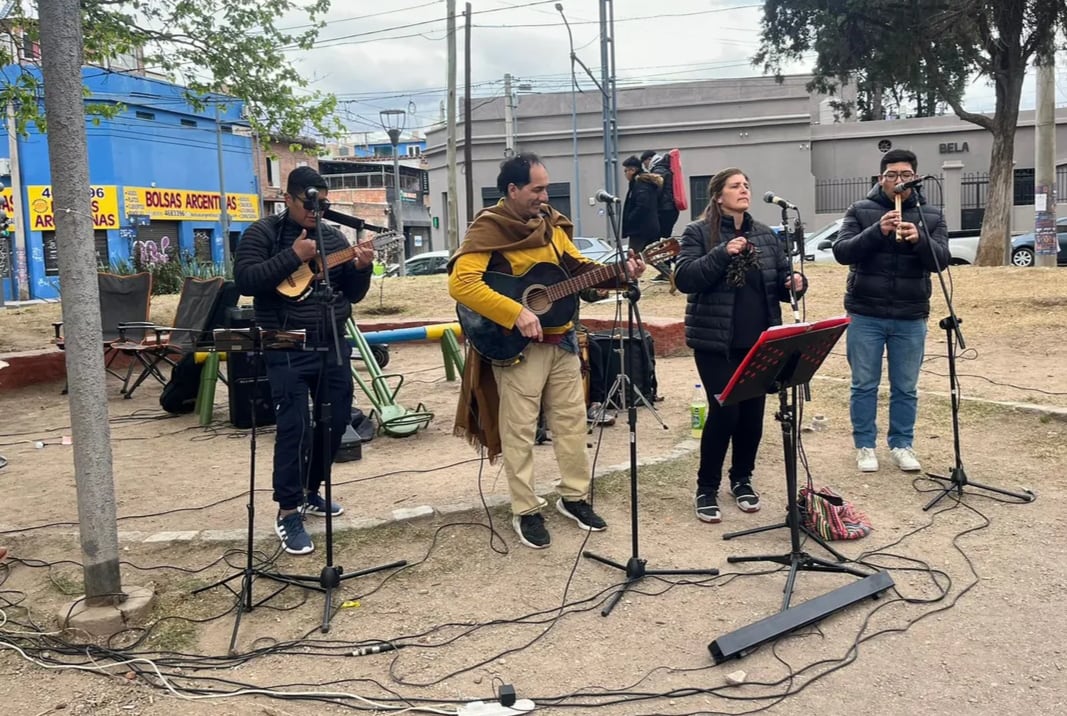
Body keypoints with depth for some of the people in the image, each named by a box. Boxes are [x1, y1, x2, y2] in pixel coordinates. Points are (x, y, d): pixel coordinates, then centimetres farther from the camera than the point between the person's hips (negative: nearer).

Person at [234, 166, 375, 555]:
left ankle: (310, 491, 30)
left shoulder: (333, 237, 11)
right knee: (294, 427, -9)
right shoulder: (263, 233, -3)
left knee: (336, 420, 11)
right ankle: (288, 511, 1)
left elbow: (352, 294, 12)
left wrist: (361, 268, -9)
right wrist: (293, 256, -22)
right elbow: (245, 280, -18)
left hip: (333, 344, 6)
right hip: (287, 348, -6)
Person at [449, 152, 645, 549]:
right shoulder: (488, 228, -13)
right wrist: (517, 313, -27)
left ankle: (575, 496, 28)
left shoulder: (550, 223, 9)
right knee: (520, 430, 2)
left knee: (572, 419, 13)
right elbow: (461, 284, -24)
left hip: (560, 338, 7)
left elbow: (577, 268, 14)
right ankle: (526, 512, 15)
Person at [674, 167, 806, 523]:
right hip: (715, 340, -5)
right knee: (724, 411, -8)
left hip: (759, 340, 5)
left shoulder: (765, 235, 10)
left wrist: (795, 283, -10)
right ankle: (706, 488, 9)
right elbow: (684, 279, -16)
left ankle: (742, 479, 28)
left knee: (753, 411, 9)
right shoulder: (698, 232, -4)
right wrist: (722, 253, -26)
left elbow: (781, 280, 13)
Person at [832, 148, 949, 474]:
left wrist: (919, 239, -26)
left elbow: (941, 260, -6)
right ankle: (864, 446, 18)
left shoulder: (931, 216, 5)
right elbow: (841, 252, -11)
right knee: (864, 385, 6)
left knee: (906, 387, 9)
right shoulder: (860, 211, 1)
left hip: (911, 318, 2)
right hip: (865, 315, -1)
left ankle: (902, 445, 22)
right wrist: (877, 231, -25)